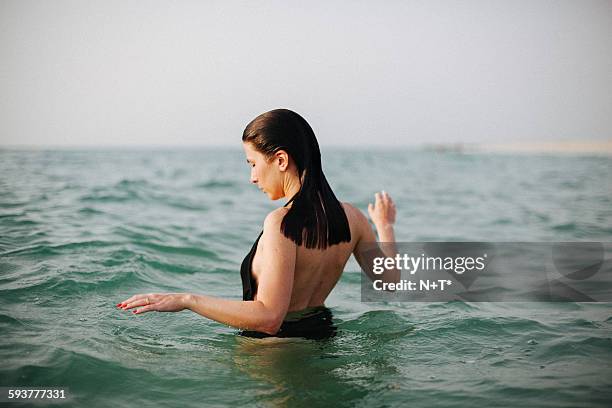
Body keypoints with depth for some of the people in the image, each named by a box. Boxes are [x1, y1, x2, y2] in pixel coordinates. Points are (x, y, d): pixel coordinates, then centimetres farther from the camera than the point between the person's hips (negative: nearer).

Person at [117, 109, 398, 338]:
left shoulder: (281, 224, -25)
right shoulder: (351, 217, -3)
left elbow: (268, 317, -30)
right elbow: (390, 281, 10)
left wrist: (186, 300, -24)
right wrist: (385, 226, 27)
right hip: (321, 334, 8)